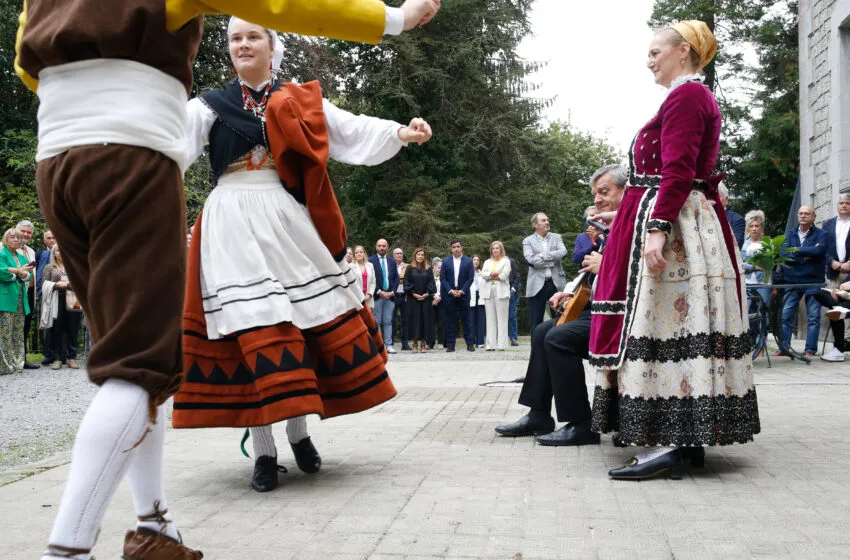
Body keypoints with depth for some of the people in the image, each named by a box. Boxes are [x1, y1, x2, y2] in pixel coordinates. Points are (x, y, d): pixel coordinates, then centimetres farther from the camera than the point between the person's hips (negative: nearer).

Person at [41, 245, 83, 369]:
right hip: (56, 302, -1)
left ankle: (71, 357, 2)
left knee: (73, 329, -2)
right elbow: (45, 284, 5)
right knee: (56, 330, -3)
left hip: (72, 301, 1)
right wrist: (56, 284, -11)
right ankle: (57, 358, 2)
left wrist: (69, 284, -6)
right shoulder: (49, 268, 16)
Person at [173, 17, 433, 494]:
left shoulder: (300, 102, 11)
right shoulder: (210, 105, 8)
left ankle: (299, 431, 19)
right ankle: (264, 451, 0)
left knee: (311, 316, 2)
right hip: (236, 225, -1)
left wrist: (401, 133, -13)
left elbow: (352, 130, 2)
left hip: (289, 222, 2)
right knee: (253, 328, -7)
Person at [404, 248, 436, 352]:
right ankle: (415, 344, 0)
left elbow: (431, 283, 5)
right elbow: (406, 283, -1)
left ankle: (423, 344, 3)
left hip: (426, 299, 2)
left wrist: (426, 294, -9)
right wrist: (414, 294, -11)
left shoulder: (428, 269, 10)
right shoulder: (410, 268, 5)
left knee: (425, 320, 0)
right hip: (413, 299, -1)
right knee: (415, 320, -2)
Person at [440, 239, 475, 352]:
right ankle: (450, 344, 4)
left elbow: (470, 278, 0)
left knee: (466, 319, 2)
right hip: (449, 294, 1)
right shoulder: (446, 261, 6)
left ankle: (470, 343, 7)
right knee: (450, 320, 1)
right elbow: (442, 278, 2)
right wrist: (450, 291, -10)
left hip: (463, 293, -1)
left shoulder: (468, 261, 4)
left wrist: (462, 291, -10)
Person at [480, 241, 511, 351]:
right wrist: (493, 274, -12)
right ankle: (491, 345, -1)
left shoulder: (506, 261, 9)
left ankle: (502, 344, -9)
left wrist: (490, 276, 1)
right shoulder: (487, 262, 21)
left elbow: (504, 275, -6)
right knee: (490, 319, 0)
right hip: (488, 292, 4)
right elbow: (483, 274, 5)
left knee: (502, 318, -7)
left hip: (501, 291, -4)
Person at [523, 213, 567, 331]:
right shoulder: (528, 241, 5)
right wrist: (552, 261, -9)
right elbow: (530, 259, -11)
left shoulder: (556, 237, 12)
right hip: (537, 285, -2)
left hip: (556, 283, 2)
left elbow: (563, 252, -6)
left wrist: (543, 255, -12)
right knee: (536, 323, 2)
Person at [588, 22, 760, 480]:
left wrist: (657, 228, -28)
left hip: (670, 220, -11)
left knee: (663, 321, -14)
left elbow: (677, 171, -21)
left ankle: (669, 444, -15)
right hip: (686, 223, 11)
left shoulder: (686, 95, -9)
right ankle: (688, 439, 12)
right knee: (676, 322, 8)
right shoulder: (693, 96, 23)